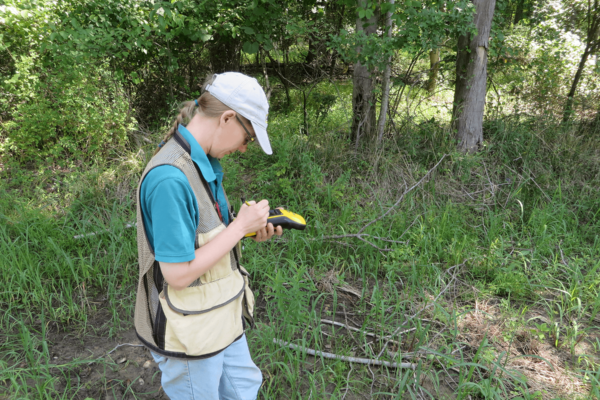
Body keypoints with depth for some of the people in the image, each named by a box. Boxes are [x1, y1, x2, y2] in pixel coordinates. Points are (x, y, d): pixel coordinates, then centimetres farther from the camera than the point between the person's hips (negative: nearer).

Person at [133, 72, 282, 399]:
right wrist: (240, 226, -22)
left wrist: (250, 231, -6)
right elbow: (178, 274, -28)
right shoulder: (170, 179, -30)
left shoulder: (203, 163, 0)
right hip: (189, 334, -8)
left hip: (221, 315, 9)